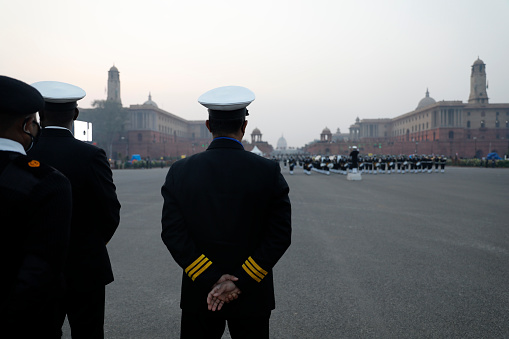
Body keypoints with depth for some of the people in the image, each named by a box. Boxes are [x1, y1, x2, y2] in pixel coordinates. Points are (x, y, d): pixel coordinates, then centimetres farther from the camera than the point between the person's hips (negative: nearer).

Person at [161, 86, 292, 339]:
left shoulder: (180, 171, -6)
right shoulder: (269, 171, -9)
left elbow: (173, 233, -11)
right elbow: (280, 235, -13)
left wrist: (211, 281, -11)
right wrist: (239, 282, -12)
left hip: (199, 296, 1)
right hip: (252, 298, -1)